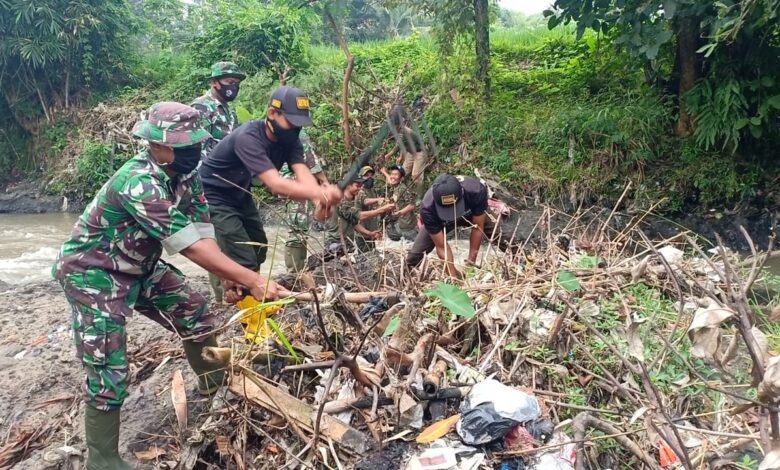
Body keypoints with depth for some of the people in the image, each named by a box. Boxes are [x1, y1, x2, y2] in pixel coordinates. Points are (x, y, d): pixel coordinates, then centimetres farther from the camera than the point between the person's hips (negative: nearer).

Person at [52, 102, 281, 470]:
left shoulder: (185, 174, -7)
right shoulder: (139, 184, -34)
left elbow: (204, 233, -9)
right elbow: (190, 246, -38)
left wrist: (233, 277, -21)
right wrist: (251, 280, -40)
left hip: (139, 266, 8)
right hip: (92, 273, -8)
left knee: (195, 313, 11)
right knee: (108, 369, -9)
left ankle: (215, 382, 35)